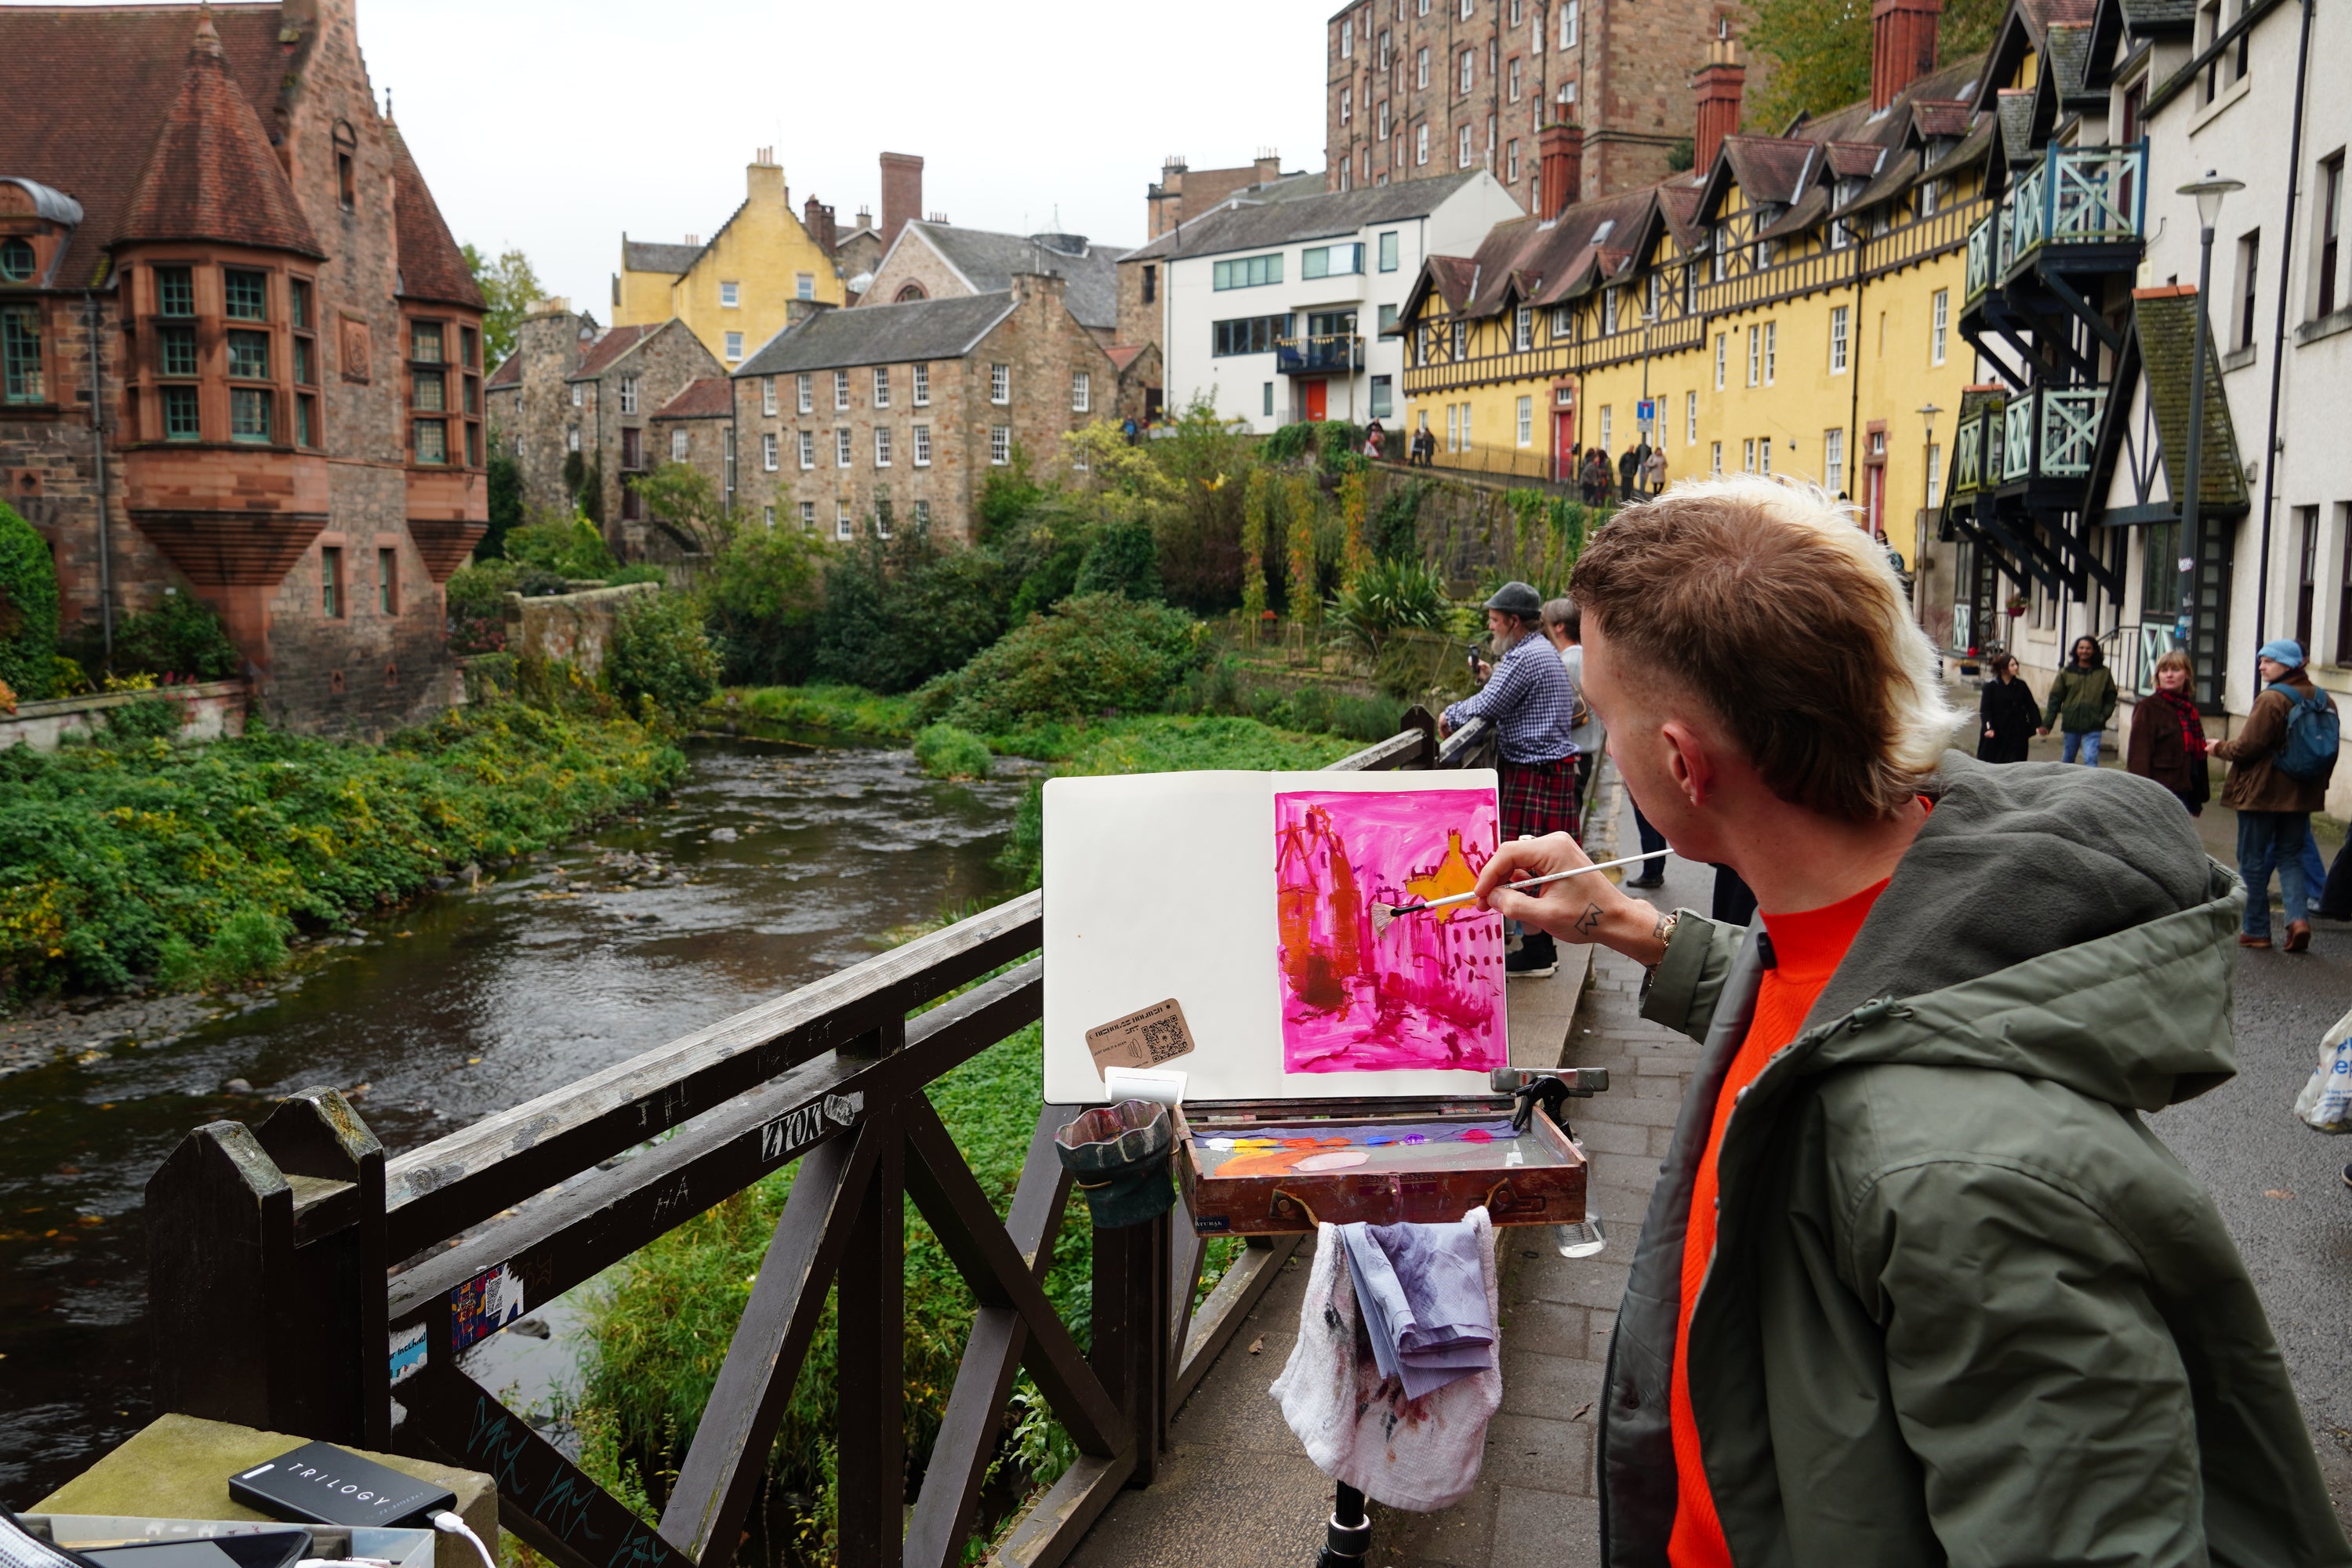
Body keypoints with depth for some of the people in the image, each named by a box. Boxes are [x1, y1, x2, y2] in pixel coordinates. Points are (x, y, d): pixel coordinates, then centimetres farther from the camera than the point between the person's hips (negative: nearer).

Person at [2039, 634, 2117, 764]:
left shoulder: (2103, 673, 3)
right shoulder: (2066, 672, 3)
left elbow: (2110, 697, 8)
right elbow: (2055, 698, 3)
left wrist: (2104, 716, -8)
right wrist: (2046, 724, -1)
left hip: (2093, 725, -2)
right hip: (2071, 724, 2)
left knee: (2091, 759, -13)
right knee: (2068, 759, 14)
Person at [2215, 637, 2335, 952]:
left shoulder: (2271, 699, -18)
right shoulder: (2321, 700, 6)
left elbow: (2248, 746, -20)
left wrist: (2220, 748, 0)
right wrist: (2319, 785, 22)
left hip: (2262, 793, -7)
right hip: (2302, 795, 7)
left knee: (2253, 861, 4)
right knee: (2290, 857, 15)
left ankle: (2256, 930, 9)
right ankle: (2298, 917, -4)